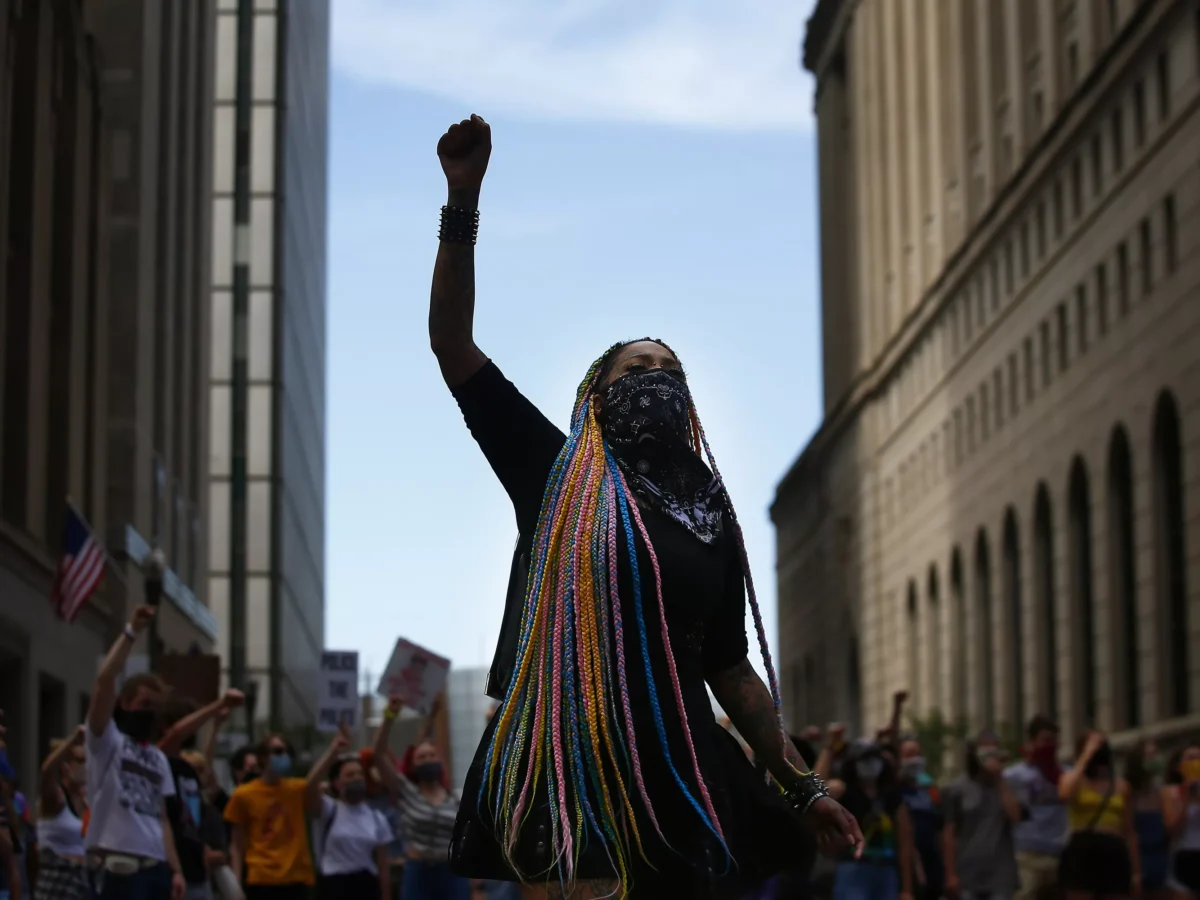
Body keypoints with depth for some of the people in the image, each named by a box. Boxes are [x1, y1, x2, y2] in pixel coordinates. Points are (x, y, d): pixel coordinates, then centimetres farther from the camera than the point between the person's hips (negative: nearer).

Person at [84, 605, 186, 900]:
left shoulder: (158, 758, 21)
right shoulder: (107, 741, 2)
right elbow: (104, 679, -12)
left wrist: (175, 870, 7)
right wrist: (132, 632, -10)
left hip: (156, 866, 7)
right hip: (119, 866, -7)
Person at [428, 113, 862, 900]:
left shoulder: (710, 517, 17)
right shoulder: (556, 474, 7)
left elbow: (731, 668, 21)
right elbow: (452, 345, 0)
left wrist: (804, 785, 16)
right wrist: (464, 203, -8)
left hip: (672, 772, 4)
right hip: (561, 767, -4)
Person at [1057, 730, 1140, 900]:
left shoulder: (1121, 786, 16)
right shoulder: (1071, 778, 9)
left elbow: (1129, 832, 18)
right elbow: (1065, 794, -18)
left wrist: (1136, 869, 13)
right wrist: (1086, 756, -10)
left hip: (1114, 854, 3)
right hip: (1082, 851, -3)